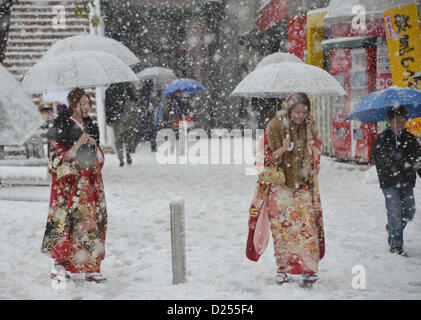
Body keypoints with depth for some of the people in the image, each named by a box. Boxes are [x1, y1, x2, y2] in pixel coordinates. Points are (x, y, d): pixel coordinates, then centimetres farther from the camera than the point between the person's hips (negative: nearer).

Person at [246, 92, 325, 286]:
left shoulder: (308, 127, 6)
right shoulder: (275, 127, -5)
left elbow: (316, 154, 5)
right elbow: (266, 157, -3)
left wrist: (309, 135, -8)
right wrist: (283, 149, -21)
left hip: (303, 186, 2)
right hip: (279, 186, -2)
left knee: (307, 225, -8)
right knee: (281, 227, -1)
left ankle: (308, 269, -7)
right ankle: (282, 268, 10)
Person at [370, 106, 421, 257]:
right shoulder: (382, 138, -4)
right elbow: (375, 158, -11)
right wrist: (391, 156, -24)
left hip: (407, 182, 5)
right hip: (389, 183, -5)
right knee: (395, 212, -5)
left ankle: (392, 228, 34)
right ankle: (396, 244, 5)